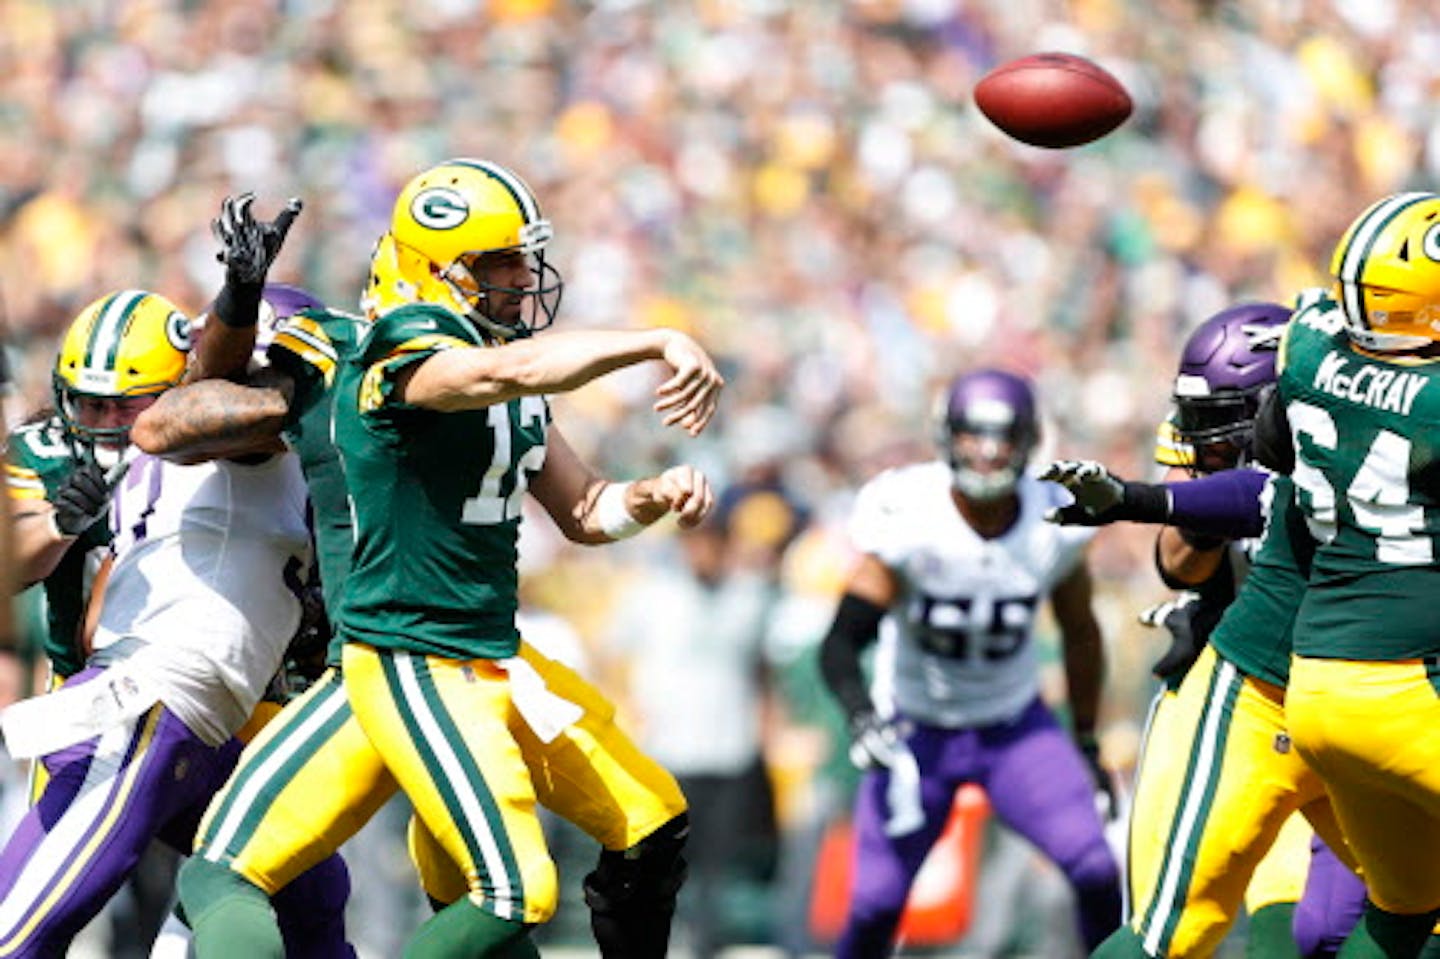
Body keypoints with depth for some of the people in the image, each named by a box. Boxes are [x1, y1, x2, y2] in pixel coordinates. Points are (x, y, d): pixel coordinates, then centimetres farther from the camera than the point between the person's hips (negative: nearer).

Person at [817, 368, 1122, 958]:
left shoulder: (1053, 529, -13)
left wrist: (1087, 744, 11)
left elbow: (1080, 637, 6)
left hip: (1016, 728, 2)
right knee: (876, 906, -8)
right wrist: (862, 715, -41)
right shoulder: (906, 520, -23)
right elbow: (841, 645, -22)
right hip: (917, 729, -2)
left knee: (1097, 874, -16)